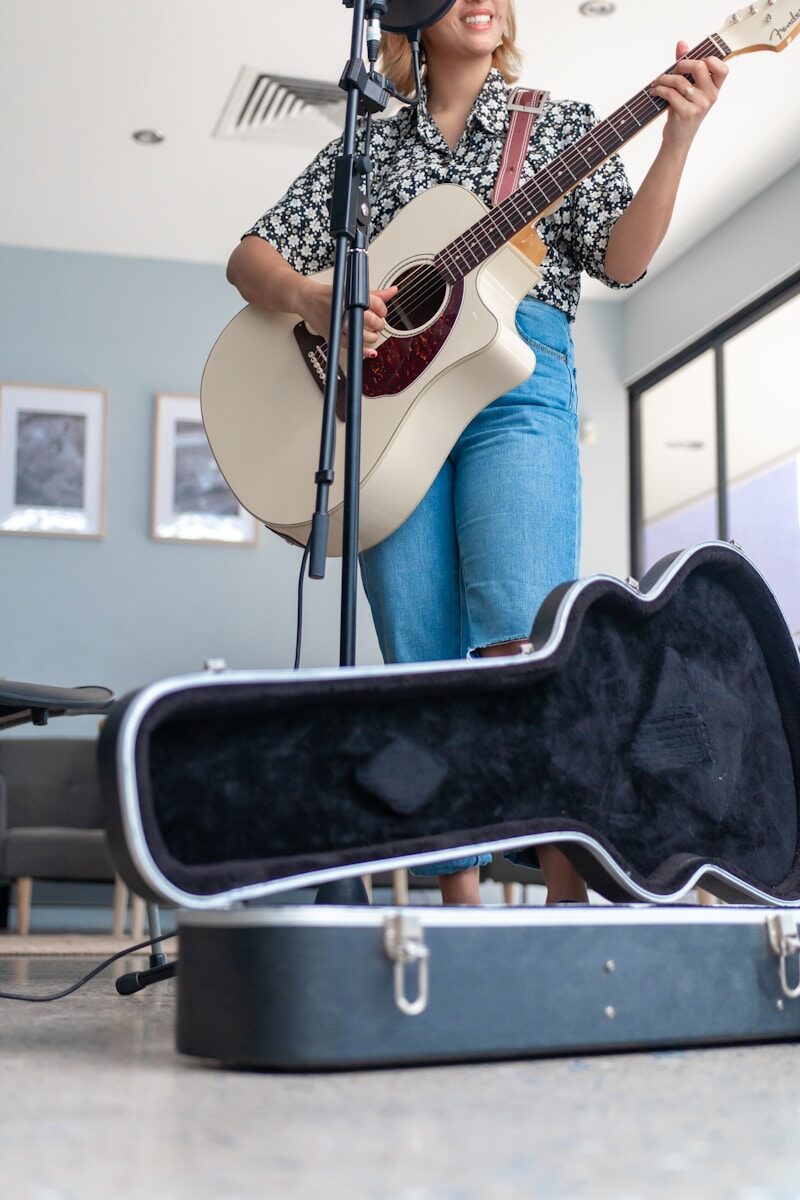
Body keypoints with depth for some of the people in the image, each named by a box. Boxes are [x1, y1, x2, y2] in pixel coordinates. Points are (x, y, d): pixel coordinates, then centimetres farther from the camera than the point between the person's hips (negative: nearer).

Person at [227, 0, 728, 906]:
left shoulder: (558, 124, 18)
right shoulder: (368, 148, 20)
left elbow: (620, 260, 6)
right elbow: (248, 258, 15)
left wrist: (677, 140, -8)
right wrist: (310, 301, -7)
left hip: (517, 382, -2)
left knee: (519, 638, -22)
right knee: (421, 663, -4)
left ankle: (574, 905, -21)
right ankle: (461, 917, 2)